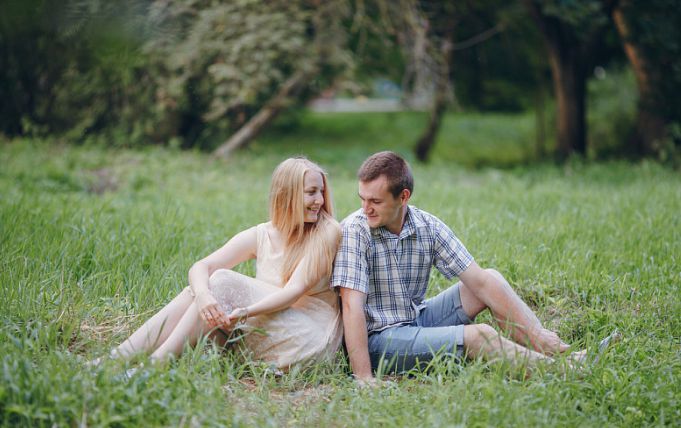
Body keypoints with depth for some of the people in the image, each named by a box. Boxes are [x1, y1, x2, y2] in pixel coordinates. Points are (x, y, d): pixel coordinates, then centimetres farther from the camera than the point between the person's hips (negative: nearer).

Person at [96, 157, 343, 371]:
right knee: (199, 289, -15)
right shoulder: (260, 236, 4)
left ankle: (157, 363, -26)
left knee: (223, 281, -21)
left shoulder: (327, 233, -7)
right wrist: (202, 294, -30)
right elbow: (200, 267, -6)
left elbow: (295, 290, -19)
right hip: (268, 332, 5)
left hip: (313, 337, -5)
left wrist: (246, 312, -35)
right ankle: (118, 358, -21)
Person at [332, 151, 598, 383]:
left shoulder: (429, 227, -3)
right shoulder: (354, 231, -18)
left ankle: (558, 350, -5)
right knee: (480, 336, -22)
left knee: (491, 277, -2)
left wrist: (537, 332, -10)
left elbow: (479, 282, -4)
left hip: (418, 319, 7)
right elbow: (352, 306, -25)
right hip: (377, 339, -6)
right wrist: (364, 378, -32)